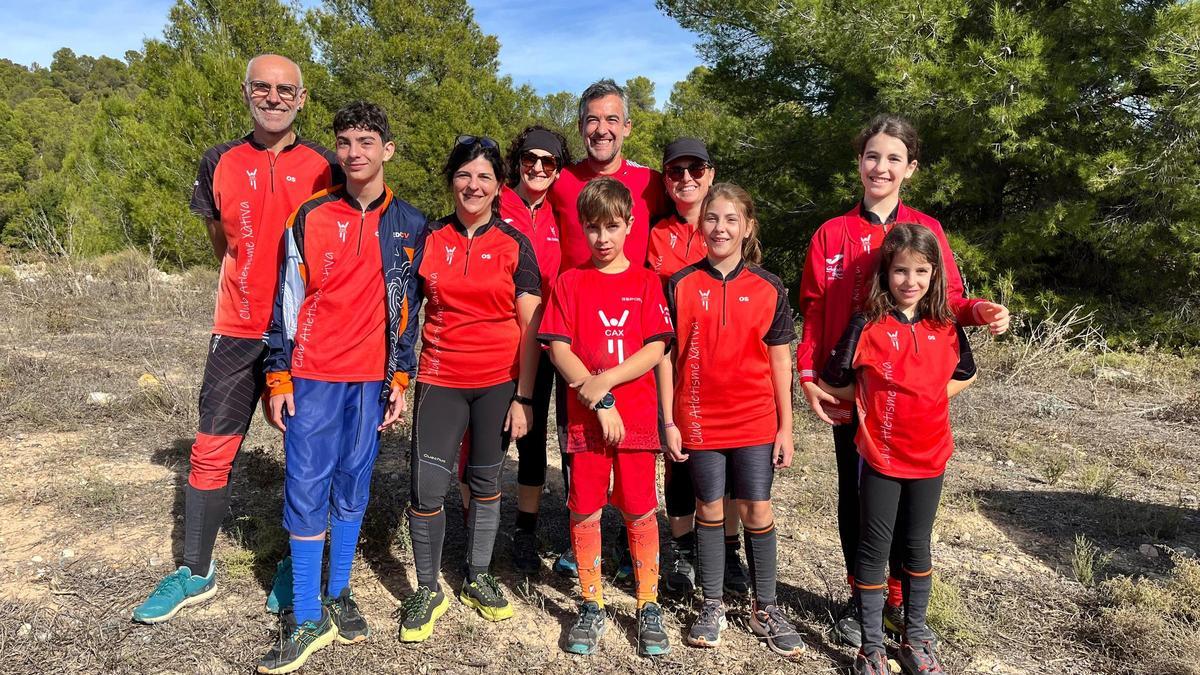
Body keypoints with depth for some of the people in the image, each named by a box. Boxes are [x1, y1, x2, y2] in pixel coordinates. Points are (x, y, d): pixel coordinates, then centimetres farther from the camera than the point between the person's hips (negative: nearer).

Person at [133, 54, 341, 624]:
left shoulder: (325, 168, 0)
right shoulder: (220, 163, 6)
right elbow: (223, 243, 17)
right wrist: (255, 288, 11)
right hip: (238, 330, 2)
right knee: (211, 450, 5)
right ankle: (195, 572, 20)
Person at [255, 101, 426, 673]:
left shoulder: (410, 225, 5)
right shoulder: (310, 218, 1)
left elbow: (410, 308, 8)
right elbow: (287, 300, 2)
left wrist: (401, 379, 4)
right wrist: (278, 377, -1)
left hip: (372, 377, 1)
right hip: (313, 374, -1)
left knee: (353, 484, 10)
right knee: (307, 487, -1)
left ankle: (339, 596, 26)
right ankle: (308, 620, 10)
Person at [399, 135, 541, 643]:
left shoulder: (515, 244, -1)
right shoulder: (430, 238, 3)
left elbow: (529, 328, -2)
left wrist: (523, 397, -6)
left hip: (499, 382, -1)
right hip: (440, 380, 1)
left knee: (485, 481, 11)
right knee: (427, 488, -3)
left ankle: (477, 579, 30)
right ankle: (427, 590, 18)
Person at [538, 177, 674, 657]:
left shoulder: (646, 282, 5)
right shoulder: (569, 282, 5)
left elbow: (655, 350, -4)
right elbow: (558, 349, -3)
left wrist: (605, 380, -15)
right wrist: (600, 402, -12)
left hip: (637, 416, 0)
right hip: (585, 417, 1)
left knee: (640, 511, 5)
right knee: (585, 511, 5)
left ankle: (648, 607, 19)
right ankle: (591, 608, 21)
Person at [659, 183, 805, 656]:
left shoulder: (769, 289, -1)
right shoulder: (681, 286, -2)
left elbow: (779, 361, 3)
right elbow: (666, 356, 0)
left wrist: (786, 427, 2)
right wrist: (668, 421, -3)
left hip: (755, 420, 0)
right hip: (699, 419, 0)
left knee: (757, 511, 5)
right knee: (710, 510, 10)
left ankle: (765, 608, 23)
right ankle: (712, 606, 25)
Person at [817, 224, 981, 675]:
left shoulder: (946, 328, 0)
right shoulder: (867, 326, -11)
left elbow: (964, 375, 15)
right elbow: (832, 384, -7)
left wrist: (927, 398, 2)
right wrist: (877, 399, -6)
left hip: (929, 457, 4)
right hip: (881, 456, -3)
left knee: (917, 547, 16)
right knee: (875, 549, 6)